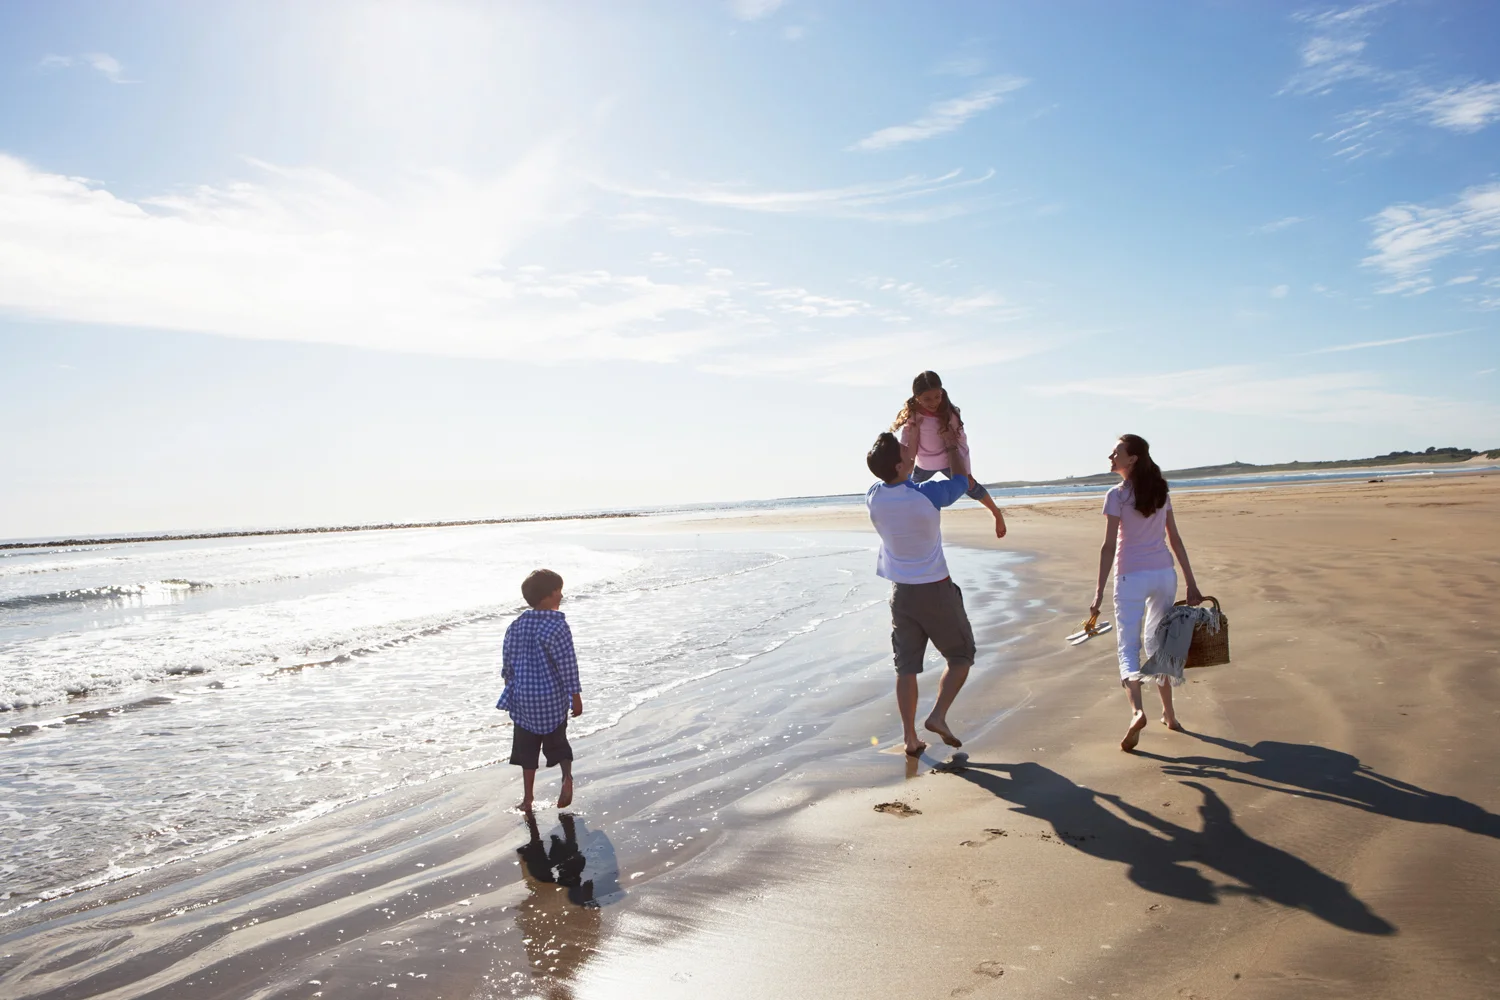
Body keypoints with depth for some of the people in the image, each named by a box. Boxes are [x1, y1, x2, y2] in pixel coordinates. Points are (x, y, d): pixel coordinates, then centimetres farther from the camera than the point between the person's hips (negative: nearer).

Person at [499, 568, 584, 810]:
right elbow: (568, 665, -14)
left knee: (527, 747, 15)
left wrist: (513, 687, 22)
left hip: (523, 699, 3)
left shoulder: (516, 626, 0)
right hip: (553, 699, -3)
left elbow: (507, 661, 8)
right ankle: (567, 775, -13)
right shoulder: (558, 627, -15)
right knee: (557, 741, 13)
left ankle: (528, 797, 20)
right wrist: (576, 697, -6)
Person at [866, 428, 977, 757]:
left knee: (907, 665, 9)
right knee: (961, 656, 13)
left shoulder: (873, 498, -7)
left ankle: (910, 737, 9)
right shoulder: (927, 495, -20)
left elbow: (895, 484, 18)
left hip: (901, 592, 4)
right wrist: (952, 446, 15)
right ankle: (938, 716, -1)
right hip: (936, 590, -4)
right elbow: (962, 478, 1)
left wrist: (896, 442, 21)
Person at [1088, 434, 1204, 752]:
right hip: (1164, 574, 5)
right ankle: (1169, 714, 25)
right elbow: (1175, 539, 9)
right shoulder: (1160, 491, 8)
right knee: (1157, 644, 19)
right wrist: (1191, 583, 12)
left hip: (1131, 577, -5)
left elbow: (1109, 546, -13)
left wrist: (1099, 592, -12)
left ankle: (1136, 710, -23)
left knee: (1127, 646, -1)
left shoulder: (1117, 495, -9)